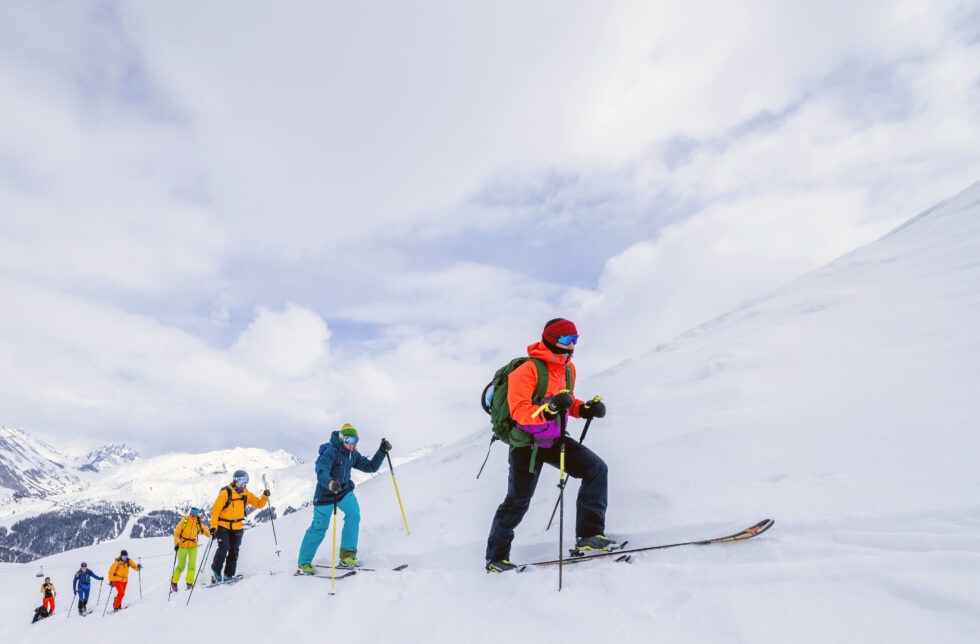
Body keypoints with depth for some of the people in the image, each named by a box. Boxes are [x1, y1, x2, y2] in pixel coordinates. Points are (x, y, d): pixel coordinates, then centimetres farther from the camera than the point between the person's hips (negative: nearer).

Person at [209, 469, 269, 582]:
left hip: (237, 527, 4)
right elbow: (215, 510, -13)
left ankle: (229, 575, 13)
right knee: (223, 548, -17)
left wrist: (265, 497, -21)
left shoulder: (246, 494, 0)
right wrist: (213, 527, -19)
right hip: (223, 525, -4)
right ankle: (216, 571, 2)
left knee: (234, 551, 3)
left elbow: (259, 504, 0)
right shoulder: (225, 493, -13)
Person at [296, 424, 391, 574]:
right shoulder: (330, 451, -20)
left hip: (344, 490, 5)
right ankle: (304, 562, 23)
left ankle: (347, 553, -6)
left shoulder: (353, 455, 2)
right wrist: (330, 483, -53)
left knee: (354, 512, -18)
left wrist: (382, 451, -7)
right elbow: (321, 472, -32)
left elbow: (370, 467, 4)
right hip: (326, 492, -5)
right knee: (319, 527, 1)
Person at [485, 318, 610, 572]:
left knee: (597, 469, -6)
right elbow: (519, 411, -26)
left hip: (555, 440, 7)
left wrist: (586, 408, -2)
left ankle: (589, 535, 3)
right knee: (518, 501, 2)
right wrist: (549, 409, -42)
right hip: (527, 443, -7)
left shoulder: (568, 368, 5)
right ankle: (496, 557, 22)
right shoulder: (528, 370, -20)